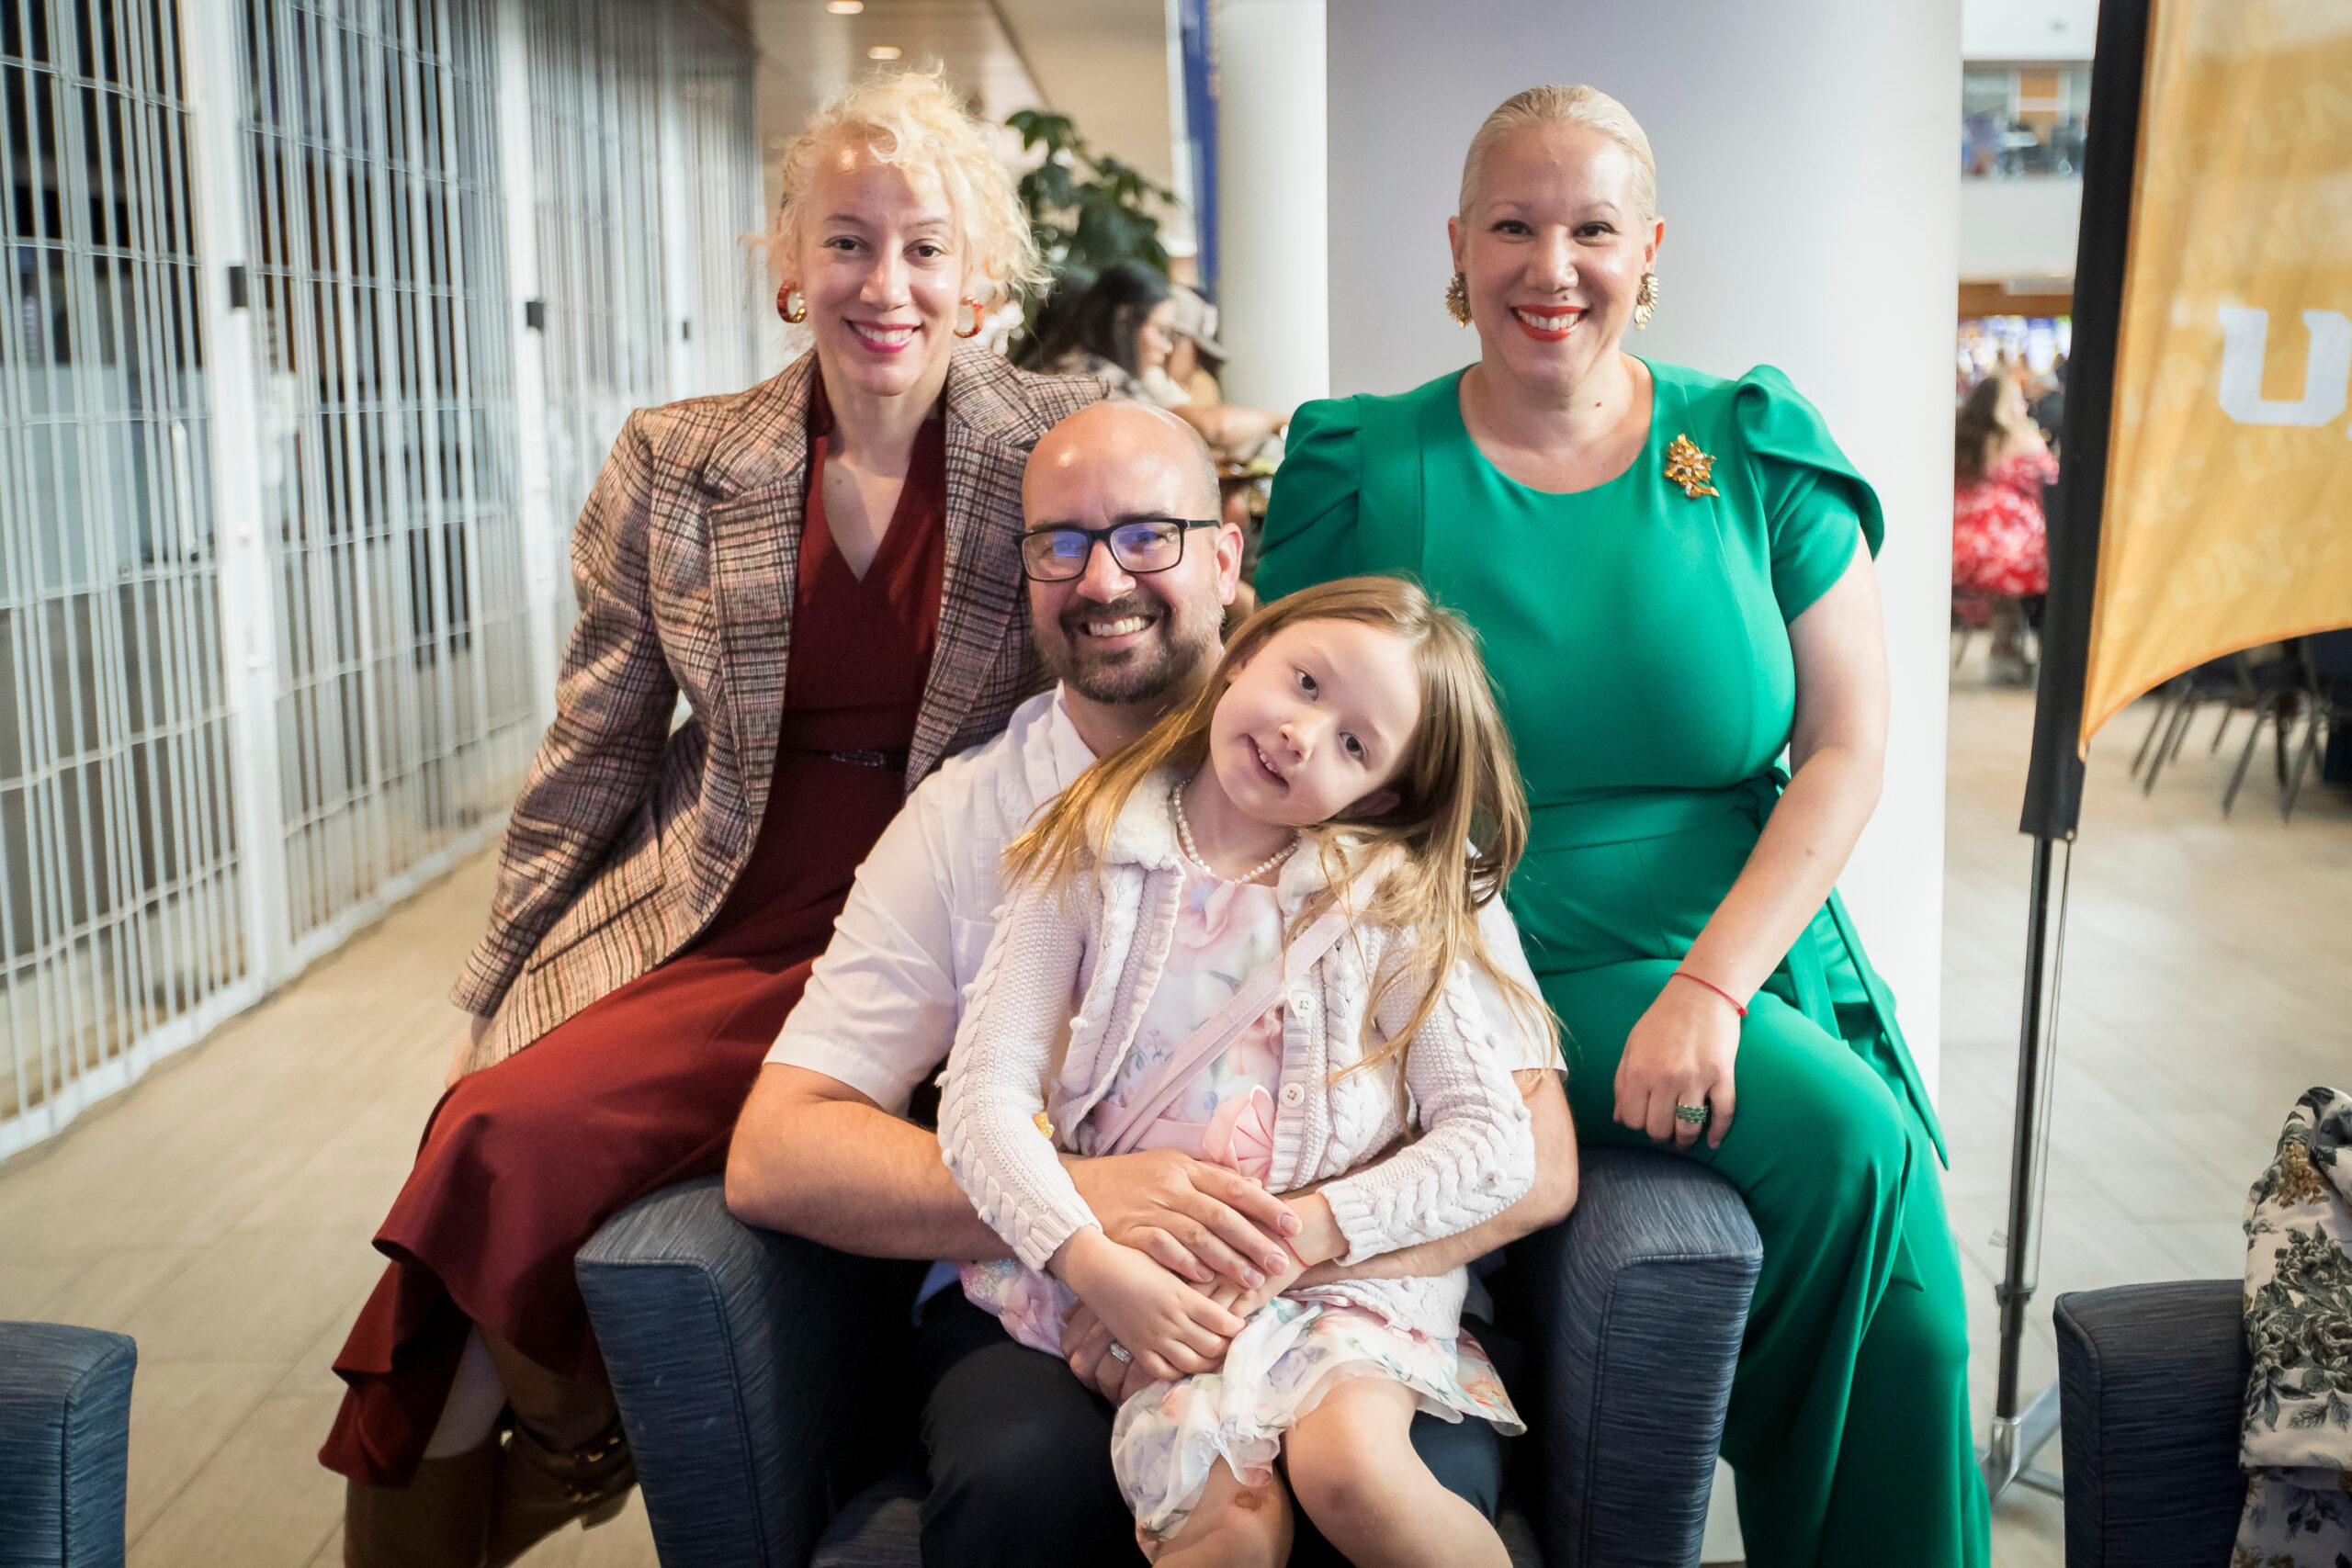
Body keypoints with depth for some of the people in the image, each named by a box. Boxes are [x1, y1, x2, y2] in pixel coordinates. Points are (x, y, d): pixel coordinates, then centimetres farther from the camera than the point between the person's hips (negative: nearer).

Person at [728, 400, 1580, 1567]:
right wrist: (1077, 1201, -21)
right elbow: (773, 1158, -4)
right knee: (1030, 1474, -32)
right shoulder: (962, 819, 4)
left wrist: (1256, 1260, -21)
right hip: (1033, 1304, 1)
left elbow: (1535, 1157, -5)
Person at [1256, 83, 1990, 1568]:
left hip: (1753, 956, 3)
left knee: (1900, 1288, -22)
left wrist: (1712, 987, -13)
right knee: (1851, 1146, -24)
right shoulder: (1368, 473, 2)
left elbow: (1849, 748, 1)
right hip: (1520, 978, -2)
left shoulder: (1757, 455, 7)